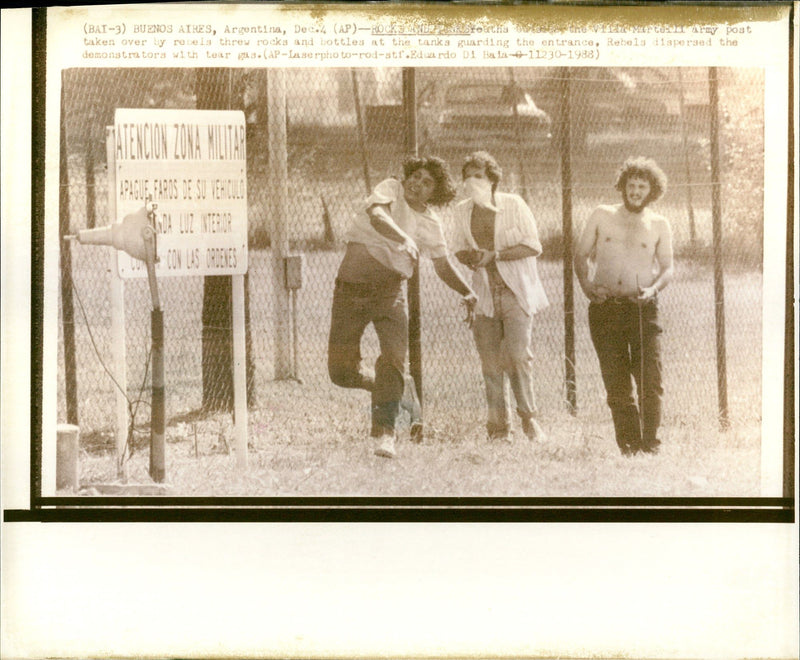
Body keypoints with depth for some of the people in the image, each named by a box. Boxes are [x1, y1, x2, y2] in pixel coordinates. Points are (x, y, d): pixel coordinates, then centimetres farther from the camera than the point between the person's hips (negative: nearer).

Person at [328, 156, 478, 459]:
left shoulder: (431, 222, 6)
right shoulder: (390, 189, -4)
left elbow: (443, 265, 17)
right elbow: (376, 217, -25)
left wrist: (467, 292, 1)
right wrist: (404, 239, -41)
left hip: (390, 292, 1)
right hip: (353, 285, -1)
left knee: (394, 358, -21)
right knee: (341, 371, 0)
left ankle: (384, 432, -12)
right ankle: (399, 389, 25)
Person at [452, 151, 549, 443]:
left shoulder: (513, 205, -6)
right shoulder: (462, 211, 6)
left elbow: (533, 246, -7)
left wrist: (494, 255, -16)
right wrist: (470, 257, -9)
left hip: (516, 290, -3)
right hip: (484, 293, 4)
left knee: (518, 354, -13)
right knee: (490, 361, 0)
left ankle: (529, 418, 5)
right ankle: (498, 427, 8)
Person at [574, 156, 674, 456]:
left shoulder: (659, 225, 9)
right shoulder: (601, 215, 8)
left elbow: (667, 267, 12)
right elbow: (581, 255, 12)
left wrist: (654, 288, -9)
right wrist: (587, 286, -4)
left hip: (642, 309, -1)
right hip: (604, 309, 1)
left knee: (650, 381, -11)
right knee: (616, 385, 2)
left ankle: (650, 443, -1)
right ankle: (628, 445, 11)